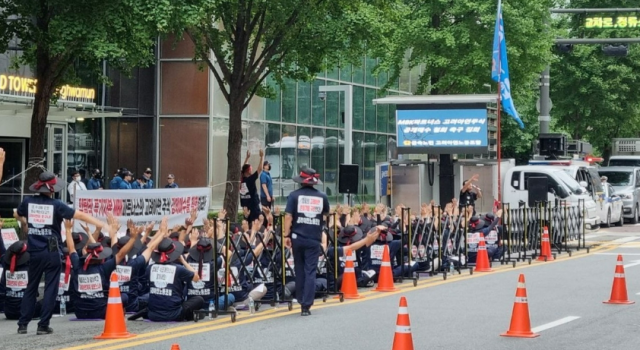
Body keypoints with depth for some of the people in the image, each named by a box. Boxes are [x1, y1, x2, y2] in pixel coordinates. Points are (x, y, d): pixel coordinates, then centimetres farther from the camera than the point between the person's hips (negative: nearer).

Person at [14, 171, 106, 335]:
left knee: (31, 287, 15)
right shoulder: (56, 205, -9)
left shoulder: (28, 202, 2)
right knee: (50, 288, 3)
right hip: (51, 252, -4)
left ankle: (22, 324, 14)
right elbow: (80, 215, -15)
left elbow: (17, 215, 24)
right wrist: (102, 225, -14)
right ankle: (43, 325, 1)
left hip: (35, 252, 4)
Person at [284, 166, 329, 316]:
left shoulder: (294, 195, -3)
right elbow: (326, 214, 20)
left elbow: (288, 216, -9)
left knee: (299, 270, 17)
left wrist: (287, 234, -4)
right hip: (314, 239, 0)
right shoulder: (322, 197, 3)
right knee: (310, 272, 1)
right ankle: (306, 305, -7)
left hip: (298, 237, 0)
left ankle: (301, 300, 26)